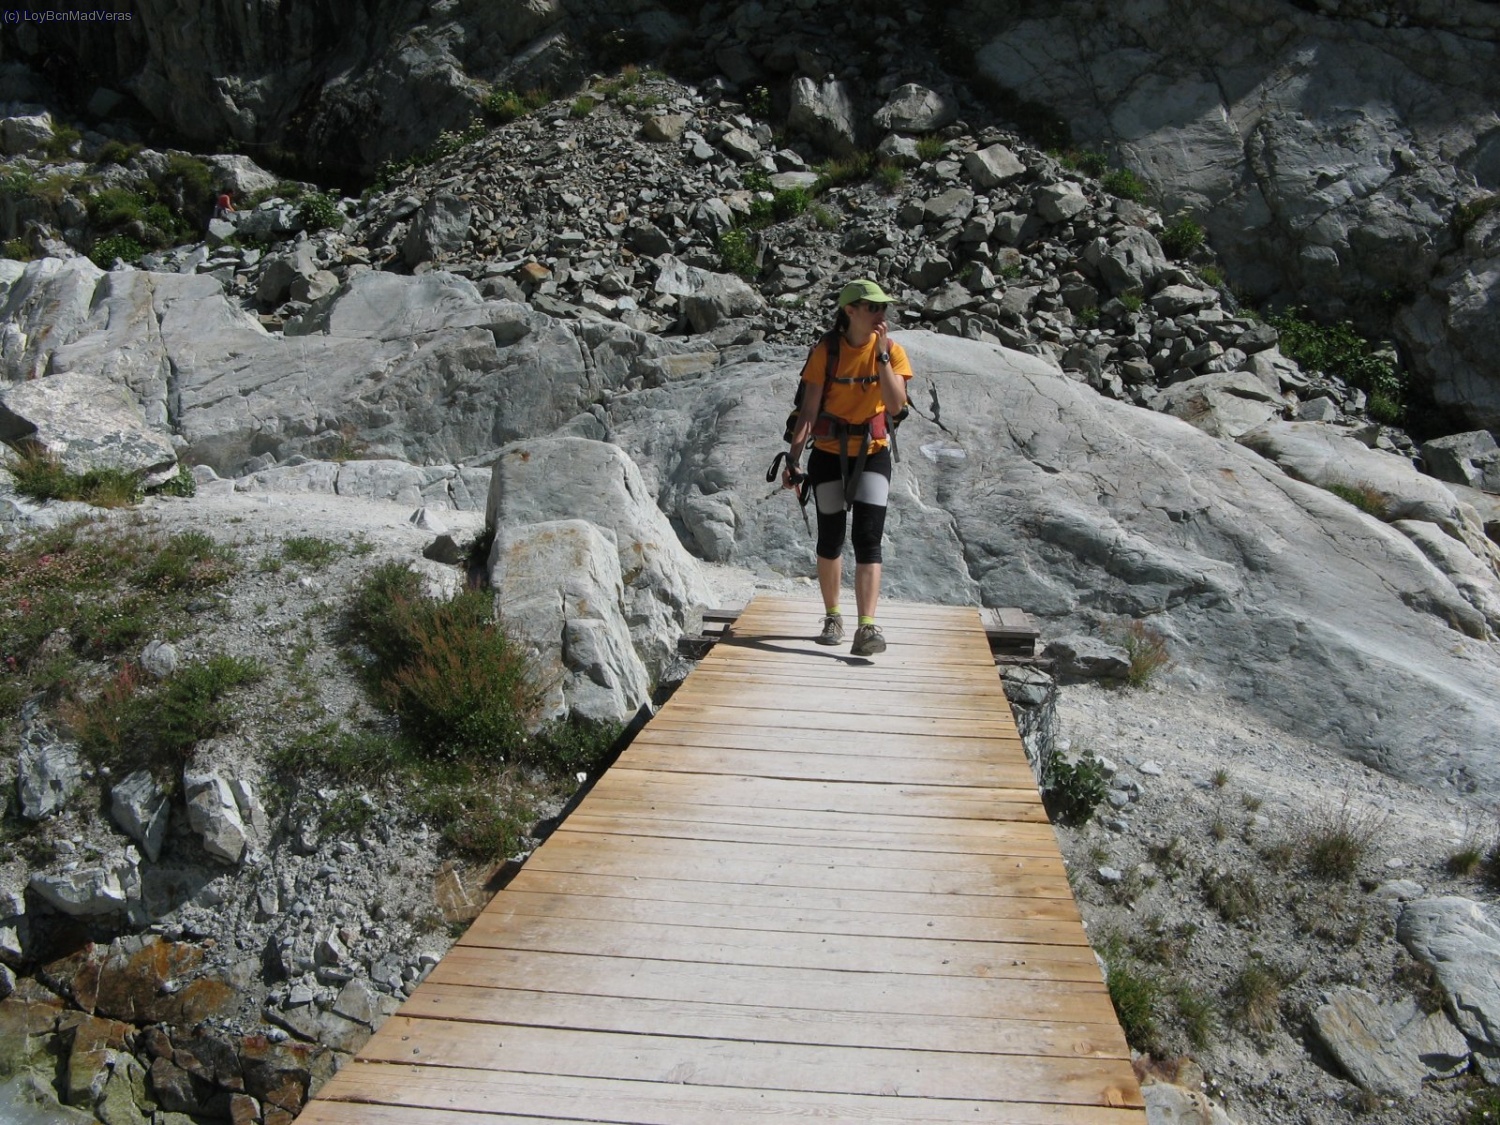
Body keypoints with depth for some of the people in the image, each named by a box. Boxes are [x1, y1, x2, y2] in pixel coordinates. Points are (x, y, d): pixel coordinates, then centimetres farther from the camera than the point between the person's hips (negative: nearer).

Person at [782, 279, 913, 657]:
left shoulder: (892, 351, -3)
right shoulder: (825, 352, -6)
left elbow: (896, 405, -16)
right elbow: (808, 410, -7)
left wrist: (881, 355, -21)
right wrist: (793, 457, -15)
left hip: (873, 454, 0)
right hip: (829, 455, 0)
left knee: (868, 539, -12)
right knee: (831, 539, 9)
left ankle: (867, 628, -17)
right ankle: (832, 618, 28)